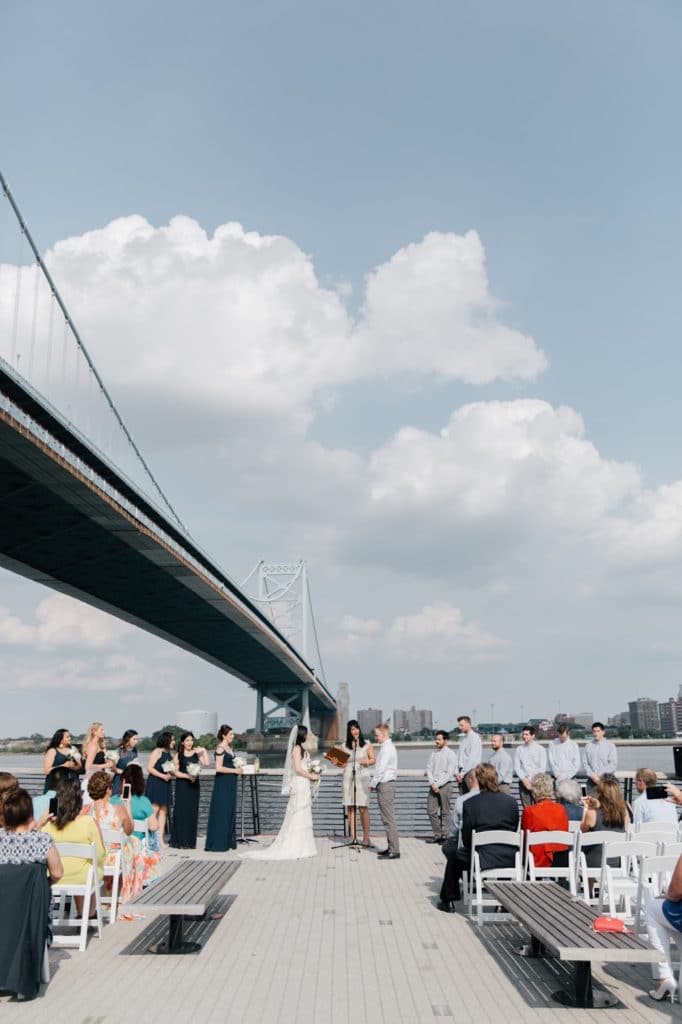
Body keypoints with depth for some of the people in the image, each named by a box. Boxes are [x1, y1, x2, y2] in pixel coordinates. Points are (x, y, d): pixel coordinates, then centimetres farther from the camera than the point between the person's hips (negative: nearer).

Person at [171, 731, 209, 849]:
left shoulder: (196, 753, 5)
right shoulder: (179, 755, 1)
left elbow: (206, 764, -9)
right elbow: (176, 772, -4)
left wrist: (203, 751, -8)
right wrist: (187, 776, -15)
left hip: (194, 785, 2)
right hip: (182, 785, -2)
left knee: (192, 812, 4)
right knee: (181, 812, -3)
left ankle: (190, 841, 10)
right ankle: (180, 841, 4)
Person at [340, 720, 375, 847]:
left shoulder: (367, 744, 5)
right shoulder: (344, 746, 10)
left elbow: (373, 759, 8)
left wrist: (367, 762, -11)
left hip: (362, 776, -2)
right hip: (348, 777, 2)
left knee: (363, 808, -8)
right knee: (350, 808, 2)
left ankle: (366, 837, -4)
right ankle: (353, 837, 8)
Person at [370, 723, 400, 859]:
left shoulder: (387, 748, -16)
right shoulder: (386, 747, 15)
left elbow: (381, 768, -19)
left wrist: (373, 783, -9)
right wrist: (375, 783, 10)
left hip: (385, 785, -10)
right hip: (385, 785, 10)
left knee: (389, 819, -7)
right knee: (387, 818, 13)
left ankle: (394, 851, -4)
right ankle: (391, 848, 19)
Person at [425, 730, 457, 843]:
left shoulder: (450, 754, -4)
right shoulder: (434, 753, 12)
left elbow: (450, 773, -9)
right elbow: (429, 769, 8)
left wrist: (438, 784, -13)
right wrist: (432, 783, -6)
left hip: (445, 785, -5)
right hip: (433, 786, 6)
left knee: (445, 812, -1)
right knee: (431, 811, 5)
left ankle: (445, 836, 7)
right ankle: (437, 835, 15)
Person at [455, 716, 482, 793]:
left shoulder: (474, 738, -9)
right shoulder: (462, 738, 15)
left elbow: (472, 759, -14)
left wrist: (462, 774, -13)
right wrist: (457, 772, 4)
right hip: (462, 773, 7)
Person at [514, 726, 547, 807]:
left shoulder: (540, 749, 1)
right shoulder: (519, 749, 8)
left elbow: (543, 768, -2)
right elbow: (516, 767, 6)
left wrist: (530, 779, -8)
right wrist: (524, 779, -6)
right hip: (523, 782, 2)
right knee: (526, 808, -1)